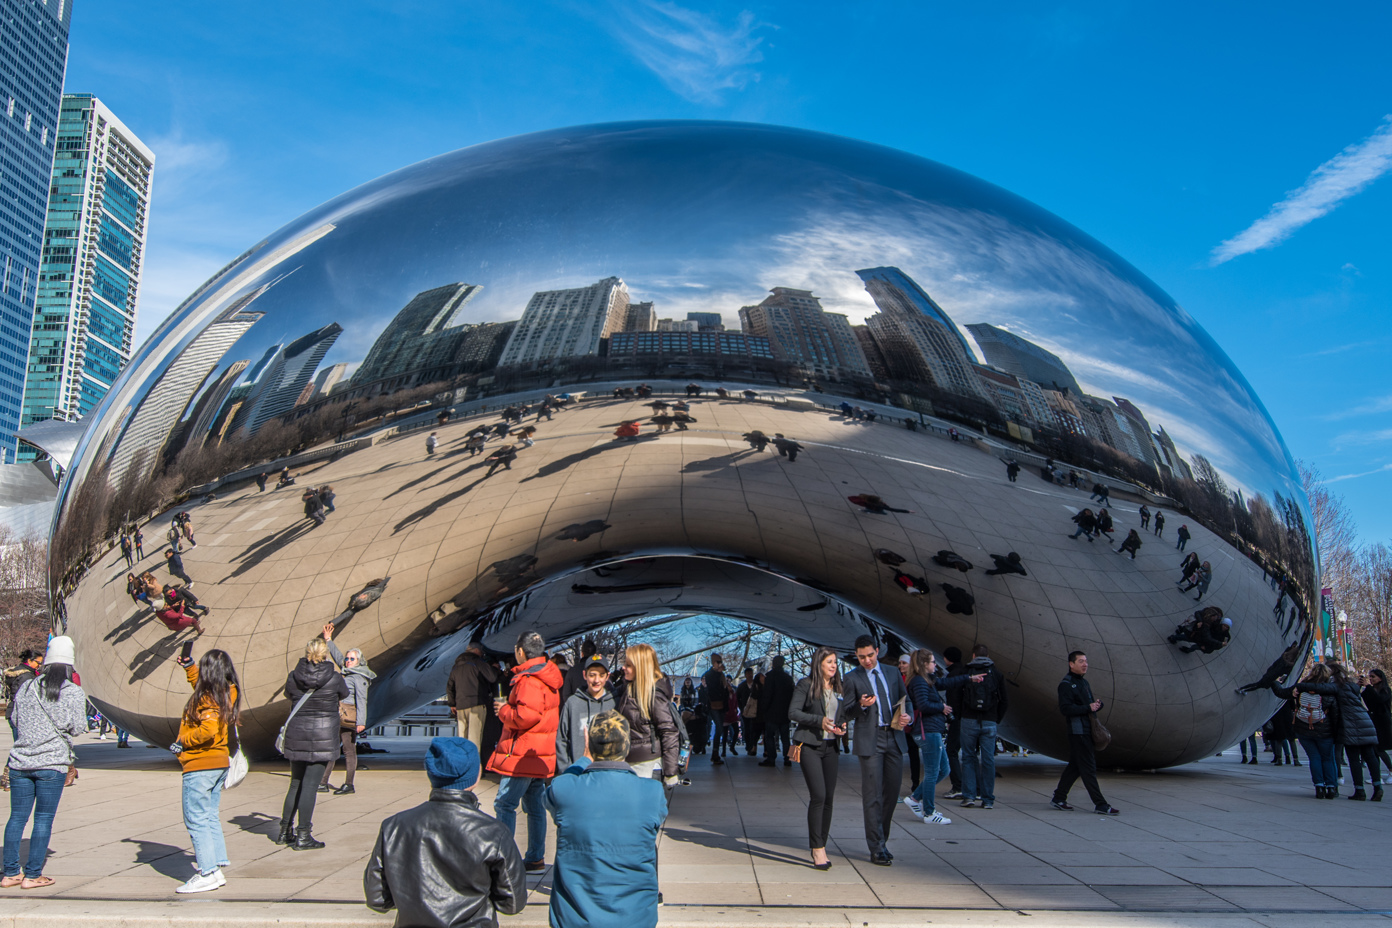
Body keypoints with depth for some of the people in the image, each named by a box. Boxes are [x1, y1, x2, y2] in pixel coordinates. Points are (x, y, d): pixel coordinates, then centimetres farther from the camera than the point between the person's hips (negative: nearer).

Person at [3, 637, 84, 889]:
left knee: (17, 817, 12)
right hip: (52, 763, -4)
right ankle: (32, 875, 6)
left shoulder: (26, 687, 6)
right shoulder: (73, 692, -7)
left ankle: (10, 873, 17)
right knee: (44, 819, 3)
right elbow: (77, 728, -7)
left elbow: (14, 721, 14)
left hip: (19, 762, 4)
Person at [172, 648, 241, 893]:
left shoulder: (208, 699, -19)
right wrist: (188, 666, 30)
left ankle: (207, 874, 0)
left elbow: (208, 730, -31)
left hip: (201, 765, -9)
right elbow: (200, 685, 32)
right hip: (220, 764, 9)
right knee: (210, 817, 17)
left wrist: (183, 741, -16)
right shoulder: (227, 693, 8)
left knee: (196, 819, -2)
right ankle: (217, 867, 21)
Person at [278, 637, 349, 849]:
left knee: (296, 784, 17)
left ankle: (285, 831, 25)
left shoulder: (293, 677, -4)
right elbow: (344, 694, 10)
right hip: (323, 736, -4)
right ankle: (303, 836, 4)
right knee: (310, 786, 0)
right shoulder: (334, 678, -10)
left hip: (296, 736, 4)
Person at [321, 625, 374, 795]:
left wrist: (361, 722, -22)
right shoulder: (347, 672, 14)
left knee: (349, 751, -3)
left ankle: (349, 785, 2)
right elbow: (337, 656, 29)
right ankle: (323, 783, 15)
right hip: (338, 718, 9)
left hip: (349, 718, -9)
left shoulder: (358, 677, -11)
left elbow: (361, 700, -17)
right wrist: (329, 640, 30)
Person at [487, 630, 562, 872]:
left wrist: (504, 710, -10)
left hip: (523, 754, -10)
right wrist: (509, 707, 15)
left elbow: (527, 715, -27)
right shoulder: (547, 676, 14)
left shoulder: (529, 680, -17)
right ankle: (535, 858, 19)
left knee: (504, 804, -6)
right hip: (540, 754, 10)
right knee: (534, 805, 14)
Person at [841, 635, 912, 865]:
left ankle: (881, 841, 23)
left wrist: (908, 717, -1)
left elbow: (905, 701, 20)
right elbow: (847, 714, 0)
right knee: (873, 796, -5)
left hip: (894, 738, 5)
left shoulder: (892, 674, 13)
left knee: (892, 793, 8)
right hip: (870, 741, -4)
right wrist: (861, 705, -20)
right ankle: (876, 849, 0)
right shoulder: (852, 678, 1)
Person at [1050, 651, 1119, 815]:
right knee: (1088, 768, -6)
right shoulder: (1066, 684, -11)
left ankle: (1058, 799, 21)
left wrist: (1097, 704, 0)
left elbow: (1089, 705, 23)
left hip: (1087, 730, 9)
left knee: (1074, 766, 13)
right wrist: (1088, 708, -21)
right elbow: (1065, 708, -20)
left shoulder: (1083, 682, 18)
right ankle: (1100, 805, -3)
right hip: (1077, 732, -9)